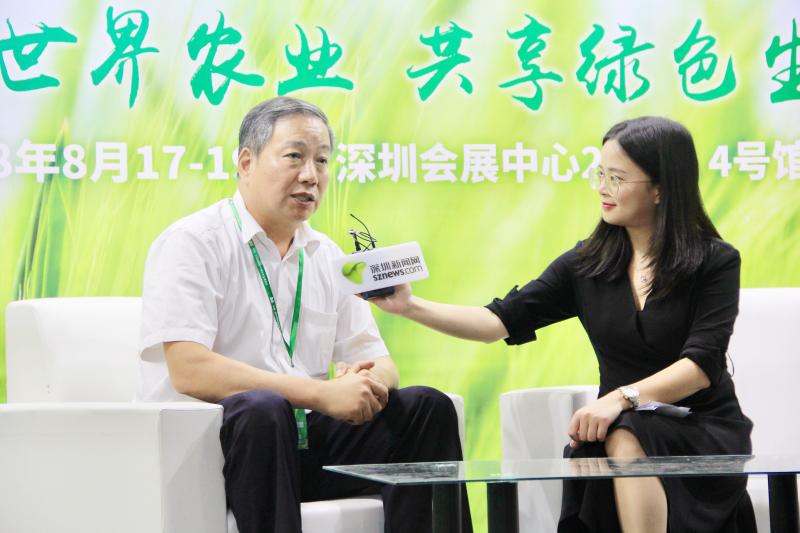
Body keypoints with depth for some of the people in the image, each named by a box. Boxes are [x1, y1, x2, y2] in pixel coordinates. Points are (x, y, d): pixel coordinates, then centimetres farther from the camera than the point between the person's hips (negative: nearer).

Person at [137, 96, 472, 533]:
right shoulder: (191, 243, -6)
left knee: (428, 407, -9)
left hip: (303, 439, 7)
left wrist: (370, 381, -11)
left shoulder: (326, 256, 16)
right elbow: (188, 370, -19)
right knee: (263, 410, -37)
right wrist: (323, 394, -21)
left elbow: (379, 363, 17)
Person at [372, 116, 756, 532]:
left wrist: (623, 397, -29)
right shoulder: (586, 264, 6)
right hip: (621, 428, 2)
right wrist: (410, 307, -14)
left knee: (628, 439, -34)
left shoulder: (715, 261, -3)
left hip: (704, 427, -2)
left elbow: (701, 363, -15)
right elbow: (500, 321, -1)